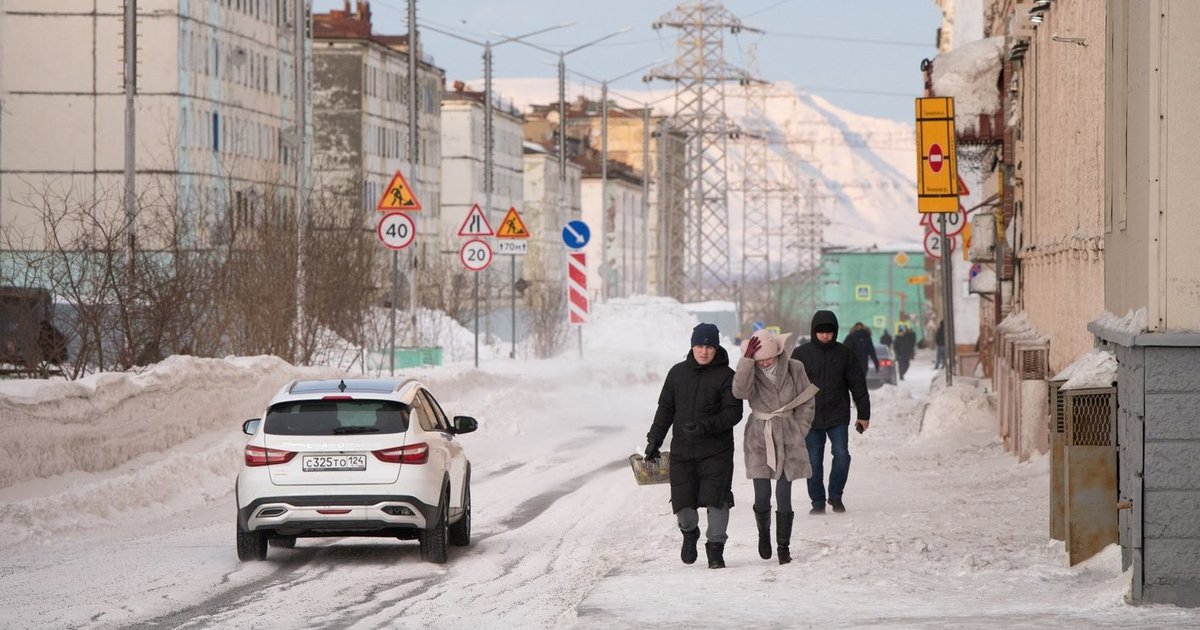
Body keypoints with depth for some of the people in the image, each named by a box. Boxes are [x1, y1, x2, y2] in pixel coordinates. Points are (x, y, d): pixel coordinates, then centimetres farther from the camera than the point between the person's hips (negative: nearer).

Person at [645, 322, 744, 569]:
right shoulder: (678, 372, 9)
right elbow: (665, 408, 17)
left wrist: (706, 426, -23)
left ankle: (716, 547, 6)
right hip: (682, 451, 3)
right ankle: (689, 532, 31)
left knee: (716, 499, -9)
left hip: (716, 452, -3)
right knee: (682, 501, 0)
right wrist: (654, 440, 13)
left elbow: (733, 413, -10)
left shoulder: (726, 375, -4)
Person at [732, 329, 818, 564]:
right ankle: (764, 534, 29)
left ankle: (784, 546, 10)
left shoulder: (794, 369, -4)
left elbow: (807, 403, 5)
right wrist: (747, 360, -33)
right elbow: (740, 391, -28)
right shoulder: (750, 373, -5)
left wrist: (798, 433, 1)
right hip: (759, 440, 0)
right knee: (762, 496, 0)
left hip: (787, 440, 0)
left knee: (784, 496, -2)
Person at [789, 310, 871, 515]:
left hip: (838, 417, 0)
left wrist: (864, 415, 7)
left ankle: (836, 496, 6)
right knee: (814, 461, 1)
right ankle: (818, 501, 12)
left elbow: (858, 386, 8)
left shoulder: (845, 354, 3)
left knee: (841, 455, -12)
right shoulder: (801, 354, 1)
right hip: (810, 419, 0)